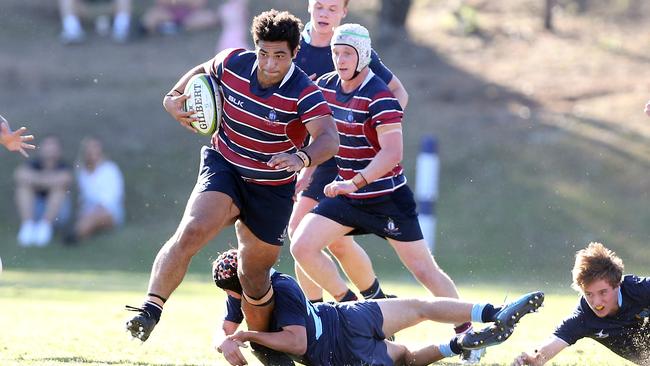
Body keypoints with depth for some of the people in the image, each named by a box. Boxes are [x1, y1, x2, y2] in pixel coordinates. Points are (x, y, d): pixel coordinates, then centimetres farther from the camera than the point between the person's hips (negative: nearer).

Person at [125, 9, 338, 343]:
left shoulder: (304, 94, -22)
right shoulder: (232, 64, -11)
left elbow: (329, 139, -38)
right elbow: (201, 72, 13)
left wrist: (301, 158, -58)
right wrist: (173, 98, -3)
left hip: (272, 188, -1)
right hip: (224, 168, 1)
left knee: (254, 276, 8)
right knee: (192, 231, -28)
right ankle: (150, 311, -31)